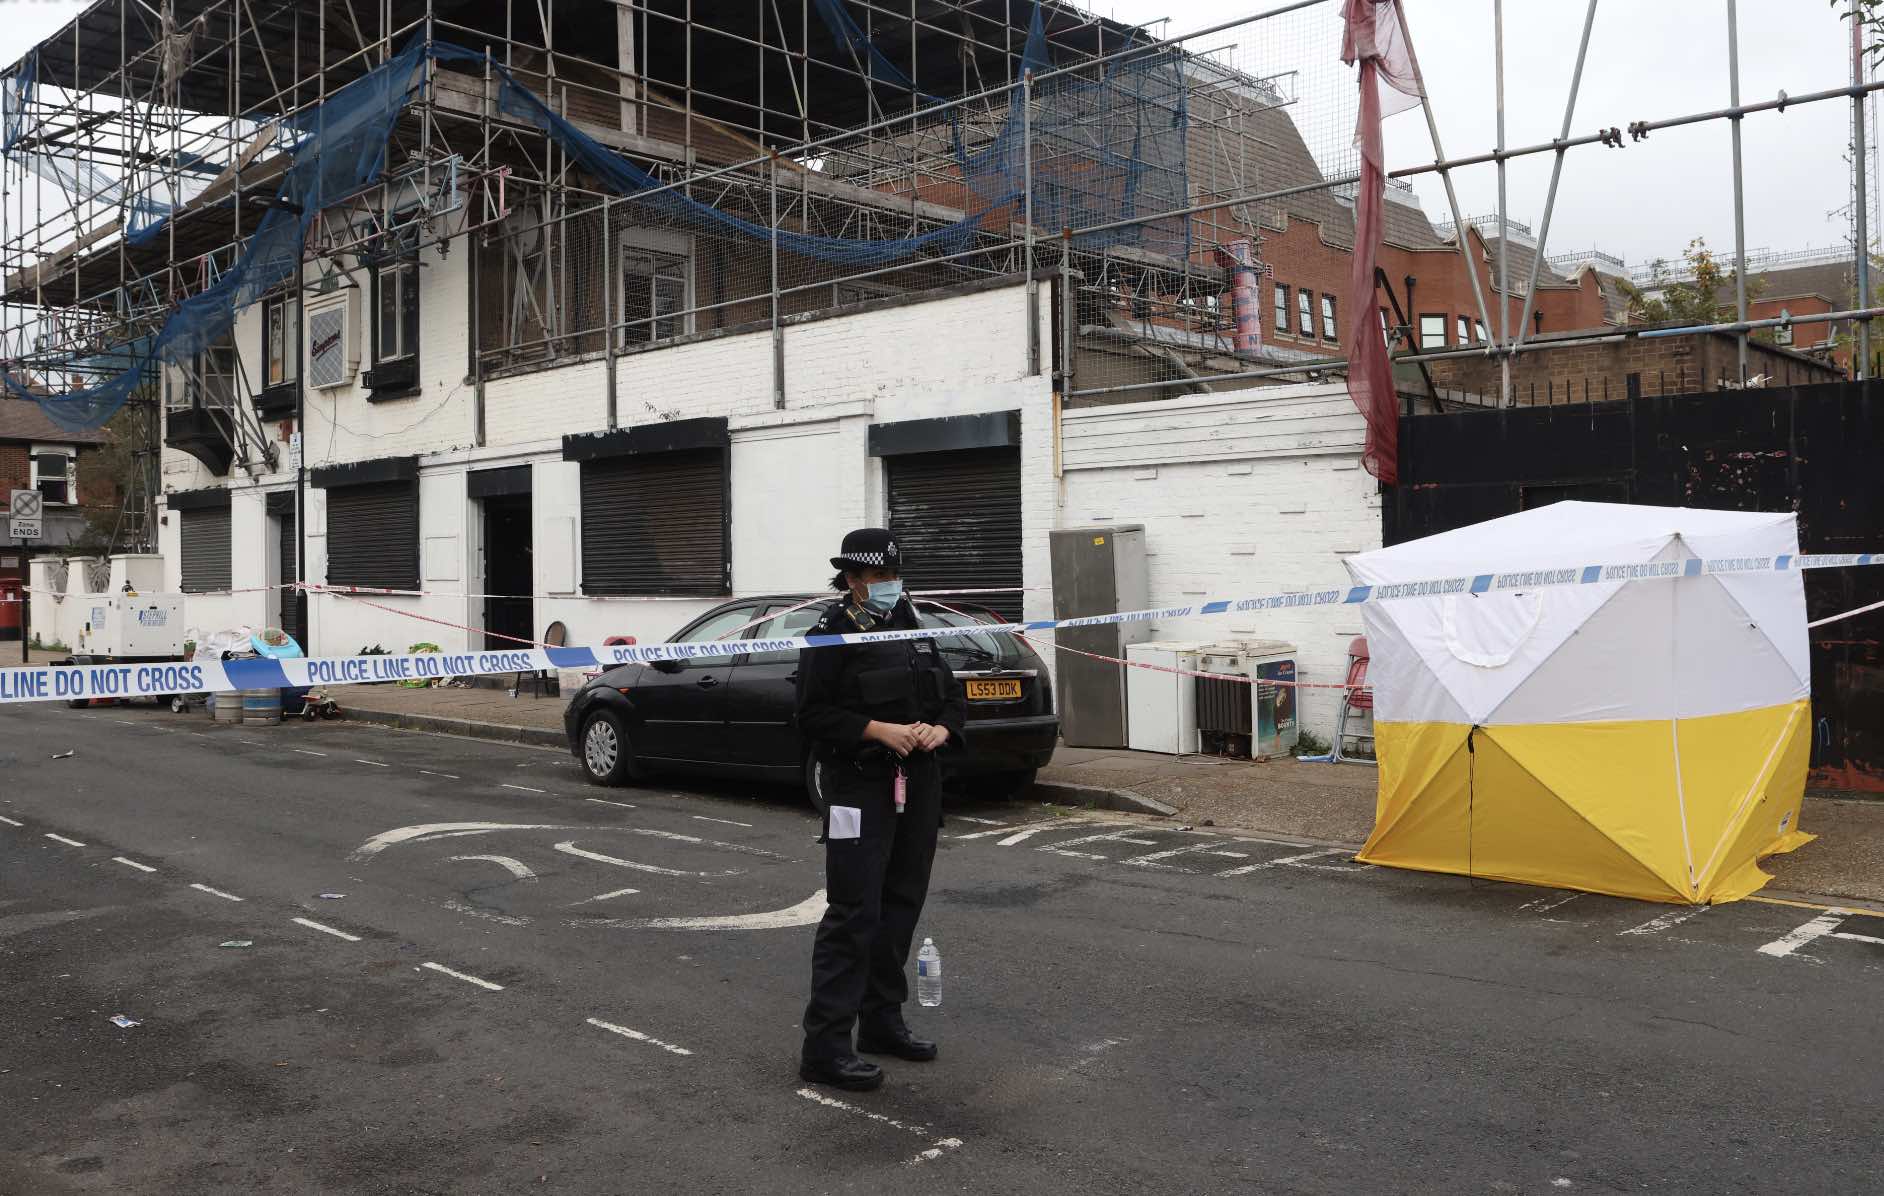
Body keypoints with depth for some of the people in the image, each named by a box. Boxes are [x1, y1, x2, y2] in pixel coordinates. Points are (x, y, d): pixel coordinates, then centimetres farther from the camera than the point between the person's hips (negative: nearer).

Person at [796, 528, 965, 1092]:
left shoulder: (914, 630, 13)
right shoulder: (832, 635, -8)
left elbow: (953, 696, 16)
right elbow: (814, 715, -13)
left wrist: (941, 729, -5)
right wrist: (879, 730, -22)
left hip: (916, 785, 7)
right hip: (857, 786, -7)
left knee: (902, 904, 14)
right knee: (855, 912, -10)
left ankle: (881, 1020, 28)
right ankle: (825, 1045, -5)